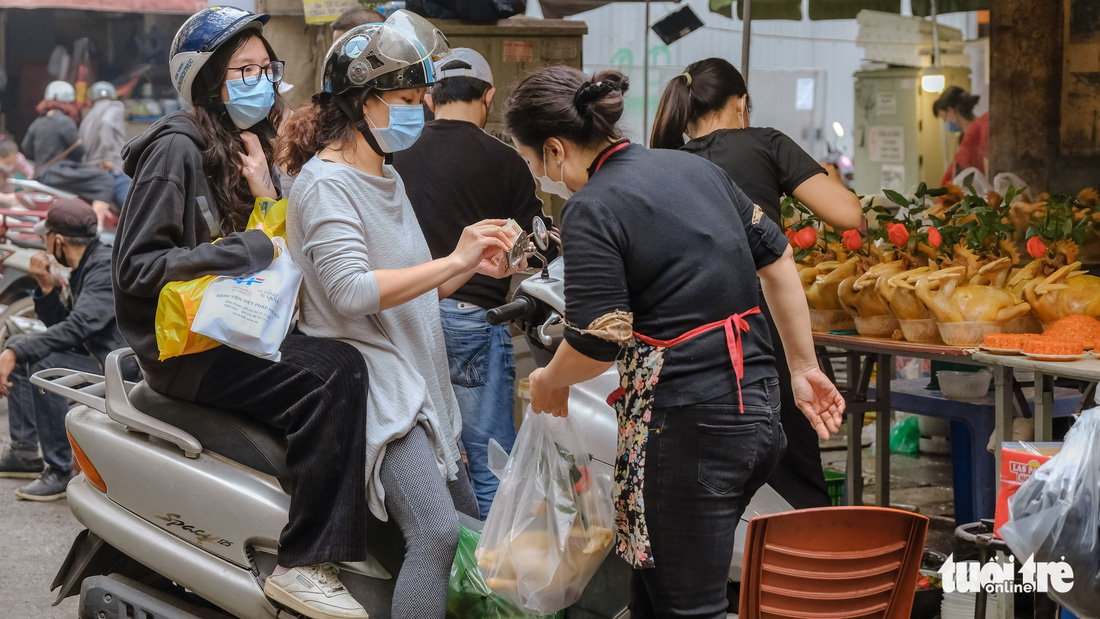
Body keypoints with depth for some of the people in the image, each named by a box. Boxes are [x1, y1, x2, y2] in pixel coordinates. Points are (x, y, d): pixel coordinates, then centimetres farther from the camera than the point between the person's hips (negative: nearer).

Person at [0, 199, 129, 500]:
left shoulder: (107, 268, -20)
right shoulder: (84, 268, 11)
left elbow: (77, 327, -31)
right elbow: (60, 325, 14)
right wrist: (47, 287, -3)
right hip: (95, 357, 11)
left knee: (45, 365, -30)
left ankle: (60, 472, -20)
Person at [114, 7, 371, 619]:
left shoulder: (252, 150, 16)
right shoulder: (177, 149, -9)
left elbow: (286, 254, 16)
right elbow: (136, 266, -15)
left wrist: (268, 195, -3)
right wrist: (251, 248, -17)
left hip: (243, 331, 8)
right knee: (337, 371, -28)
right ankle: (303, 564, -29)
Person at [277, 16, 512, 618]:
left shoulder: (387, 179, 18)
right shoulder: (325, 182, -12)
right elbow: (352, 292, -25)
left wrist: (472, 266, 5)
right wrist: (453, 260, -22)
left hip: (415, 379, 10)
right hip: (368, 377, -10)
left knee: (472, 513, 12)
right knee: (436, 528, -23)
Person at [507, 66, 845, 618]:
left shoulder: (591, 210, -12)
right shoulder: (694, 167, 13)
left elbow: (597, 344, -15)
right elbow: (776, 259, 17)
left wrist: (550, 382, 6)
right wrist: (803, 367, 23)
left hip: (688, 427, -9)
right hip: (758, 410, 9)